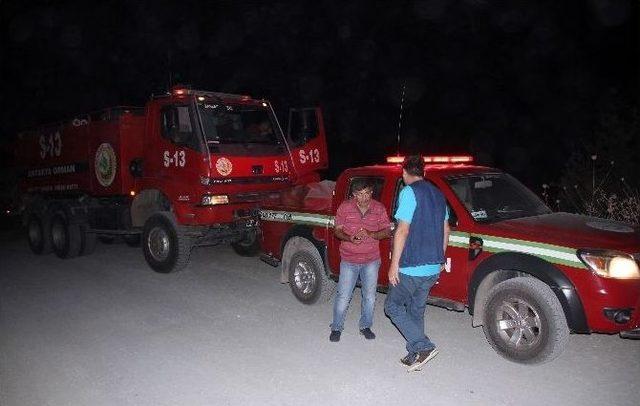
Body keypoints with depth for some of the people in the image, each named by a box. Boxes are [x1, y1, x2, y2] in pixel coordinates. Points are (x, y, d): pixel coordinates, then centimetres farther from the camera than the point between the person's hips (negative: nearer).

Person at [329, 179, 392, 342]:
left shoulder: (379, 208, -4)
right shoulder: (345, 207, -7)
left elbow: (387, 231, 0)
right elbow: (337, 230, -2)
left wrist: (371, 234, -20)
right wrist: (350, 238, -23)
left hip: (371, 260, 2)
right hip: (349, 260, -1)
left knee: (369, 296, 12)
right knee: (343, 296, 0)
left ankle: (365, 326, 31)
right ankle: (336, 328, 19)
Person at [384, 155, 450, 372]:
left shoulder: (409, 192, -12)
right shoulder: (438, 194, 13)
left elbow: (402, 230, -18)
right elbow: (445, 230, 18)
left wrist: (394, 264, -15)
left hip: (411, 267, -8)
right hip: (433, 268, 8)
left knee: (393, 306, 6)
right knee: (416, 310, 18)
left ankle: (424, 347, -2)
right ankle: (415, 355, 25)